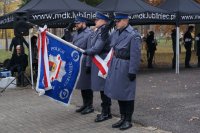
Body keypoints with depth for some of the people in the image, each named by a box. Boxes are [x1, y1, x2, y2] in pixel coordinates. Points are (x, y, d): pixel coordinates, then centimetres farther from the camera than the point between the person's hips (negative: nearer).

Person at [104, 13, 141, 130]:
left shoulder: (134, 35, -16)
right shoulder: (116, 32, 7)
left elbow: (135, 55, -18)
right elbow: (109, 43, 20)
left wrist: (132, 71, -19)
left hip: (126, 67, -8)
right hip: (115, 65, 8)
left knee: (127, 93, 3)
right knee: (118, 92, 14)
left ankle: (128, 120, 16)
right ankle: (123, 118, 27)